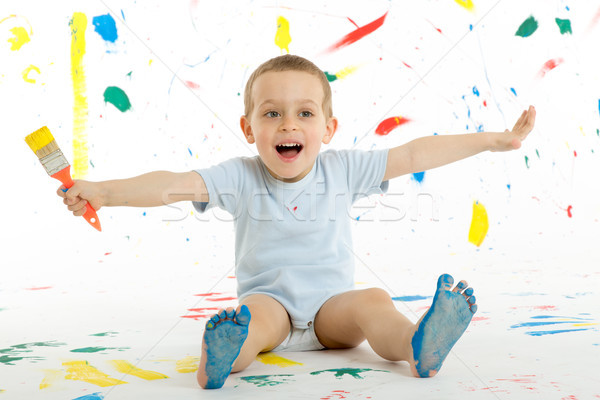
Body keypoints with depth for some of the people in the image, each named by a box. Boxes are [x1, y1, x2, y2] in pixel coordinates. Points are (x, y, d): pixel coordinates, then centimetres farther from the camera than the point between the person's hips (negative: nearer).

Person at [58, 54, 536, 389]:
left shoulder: (342, 168, 1)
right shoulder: (240, 177, -3)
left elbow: (414, 155, 0)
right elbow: (174, 185, -14)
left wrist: (494, 140, 1)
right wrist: (102, 191, -28)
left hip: (331, 302, 2)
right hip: (269, 299, -1)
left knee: (372, 300, -27)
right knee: (254, 312, -33)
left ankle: (415, 344, -53)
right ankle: (225, 354, -60)